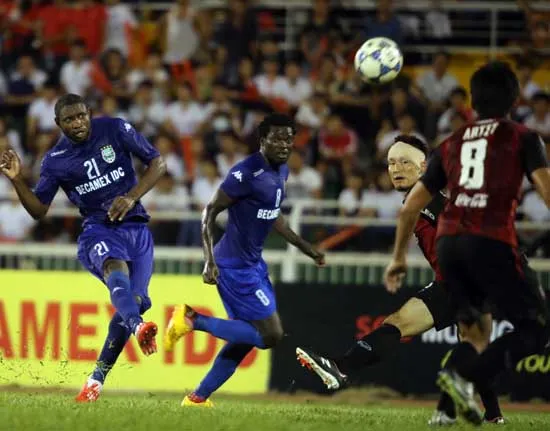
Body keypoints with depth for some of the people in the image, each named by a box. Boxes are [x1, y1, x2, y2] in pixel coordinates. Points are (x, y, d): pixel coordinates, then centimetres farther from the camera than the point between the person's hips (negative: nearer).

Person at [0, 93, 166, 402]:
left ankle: (97, 379, 3)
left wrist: (132, 197, -11)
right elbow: (39, 210, 5)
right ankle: (138, 327, -68)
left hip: (136, 228, 2)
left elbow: (157, 163, 2)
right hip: (99, 230, -2)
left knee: (134, 302, -11)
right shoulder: (56, 160, 1)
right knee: (116, 268, -37)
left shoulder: (115, 130, -1)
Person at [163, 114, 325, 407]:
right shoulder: (246, 173, -20)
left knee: (247, 336, 14)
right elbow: (210, 211, -18)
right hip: (235, 266, -10)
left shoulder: (281, 171, 9)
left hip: (253, 263, 10)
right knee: (271, 335, -9)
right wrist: (210, 260, -25)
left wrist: (305, 248, 25)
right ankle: (194, 321, -3)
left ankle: (199, 397, 22)